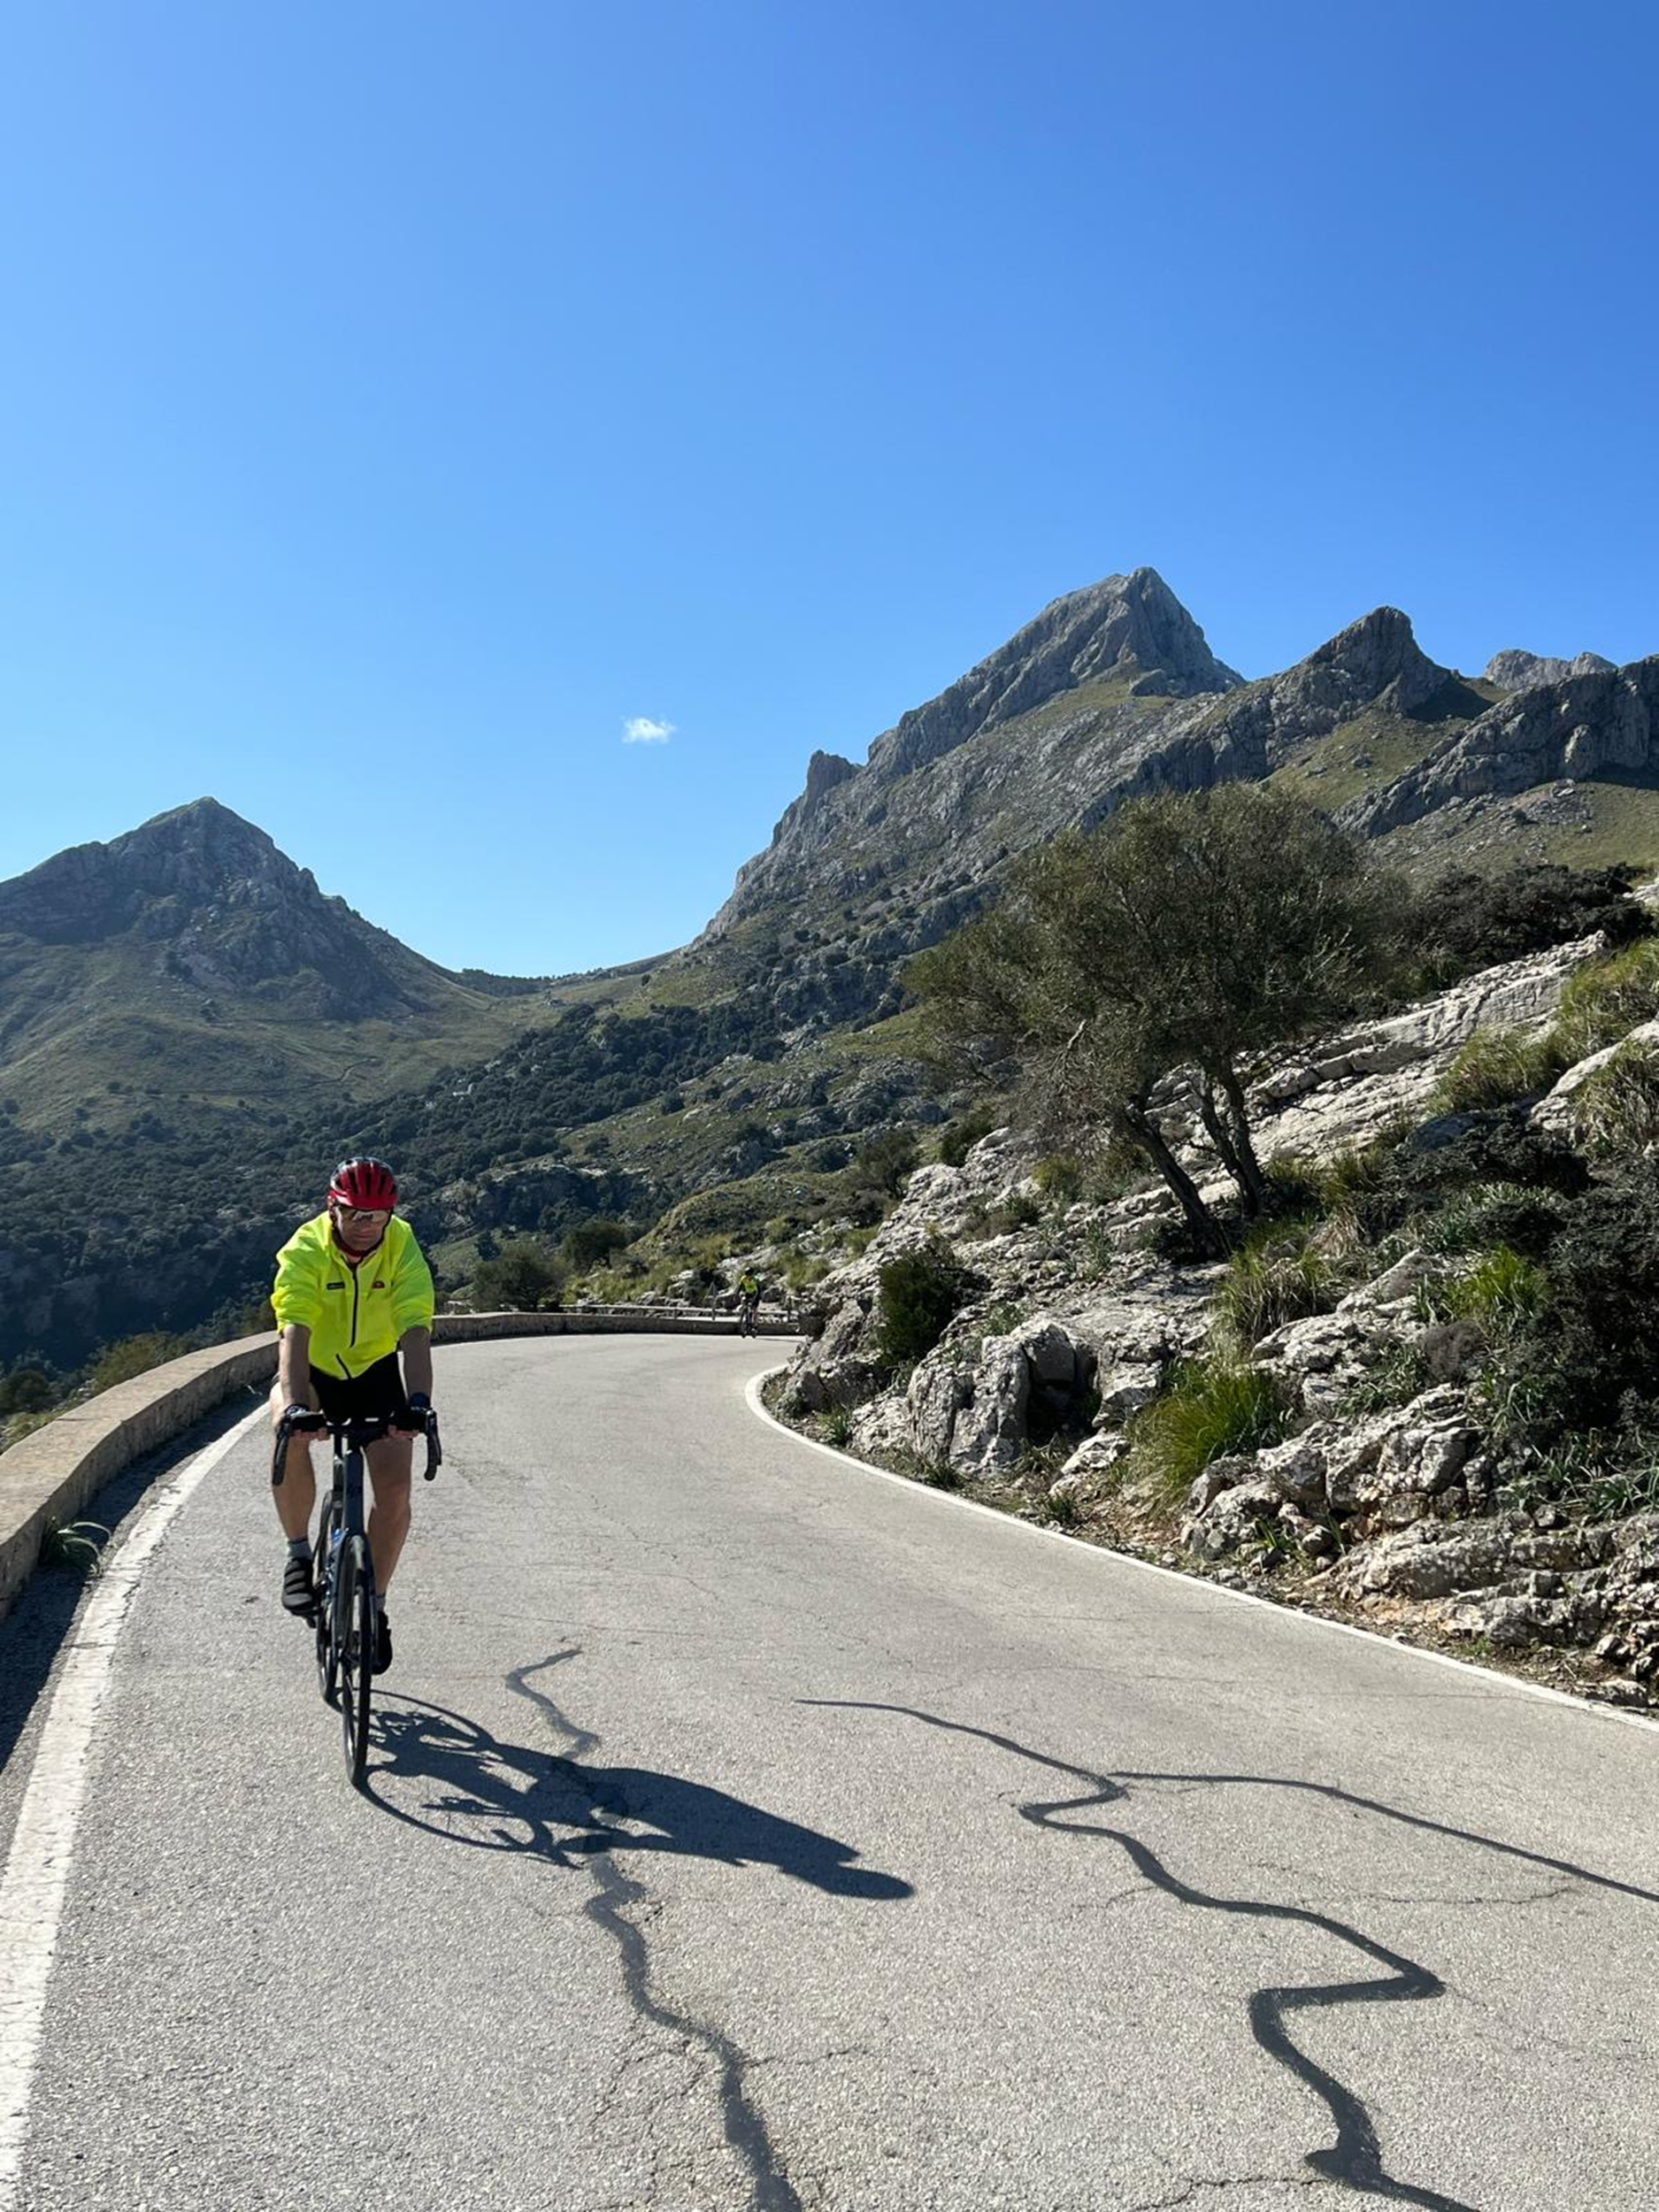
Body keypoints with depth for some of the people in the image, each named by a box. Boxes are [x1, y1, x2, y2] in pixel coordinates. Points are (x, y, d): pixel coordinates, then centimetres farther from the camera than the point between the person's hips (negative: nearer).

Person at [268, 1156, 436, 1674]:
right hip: (313, 1370, -1)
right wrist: (294, 1403, -53)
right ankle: (299, 1553, -13)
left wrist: (417, 1399, -48)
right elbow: (295, 1330, -37)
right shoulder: (306, 1249, -25)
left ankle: (374, 1603, 5)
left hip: (374, 1372, 1)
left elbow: (415, 1330, -32)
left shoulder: (403, 1248, -21)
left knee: (394, 1485, -14)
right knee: (290, 1433, -34)